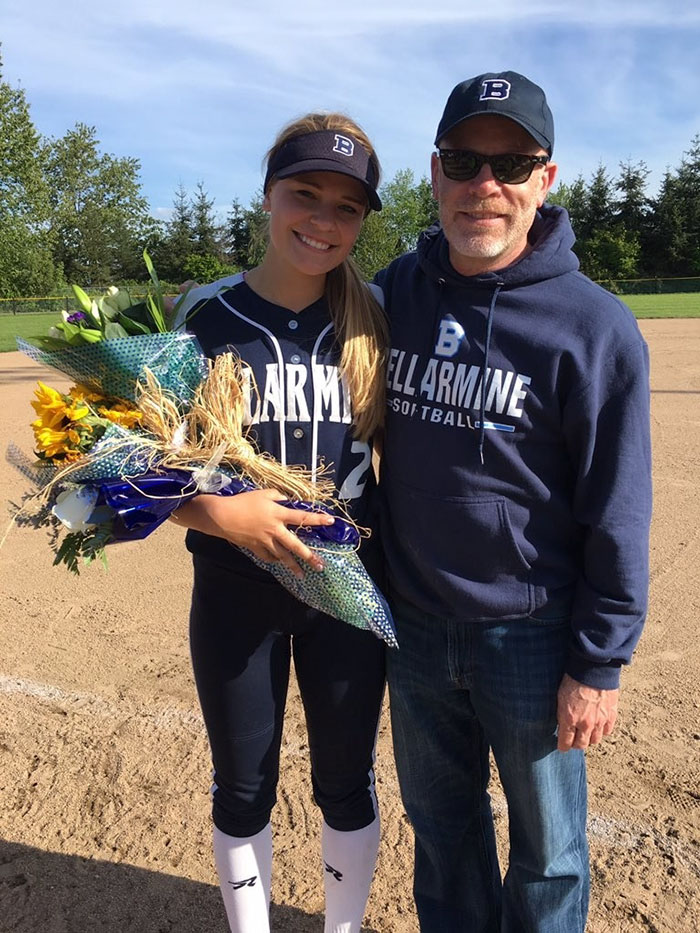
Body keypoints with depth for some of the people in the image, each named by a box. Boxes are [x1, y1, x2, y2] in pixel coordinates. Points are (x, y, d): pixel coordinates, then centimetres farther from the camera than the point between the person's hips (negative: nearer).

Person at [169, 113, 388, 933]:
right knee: (243, 790, 16)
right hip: (234, 591, -1)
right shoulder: (201, 316, -7)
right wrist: (215, 512, -25)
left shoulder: (371, 323, -2)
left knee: (346, 782, 17)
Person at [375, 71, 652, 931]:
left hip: (532, 634, -4)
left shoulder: (593, 326, -13)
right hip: (413, 624, 4)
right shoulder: (394, 291, 1)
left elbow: (616, 516, -11)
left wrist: (598, 665, -9)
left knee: (547, 852, 16)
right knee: (440, 825, 24)